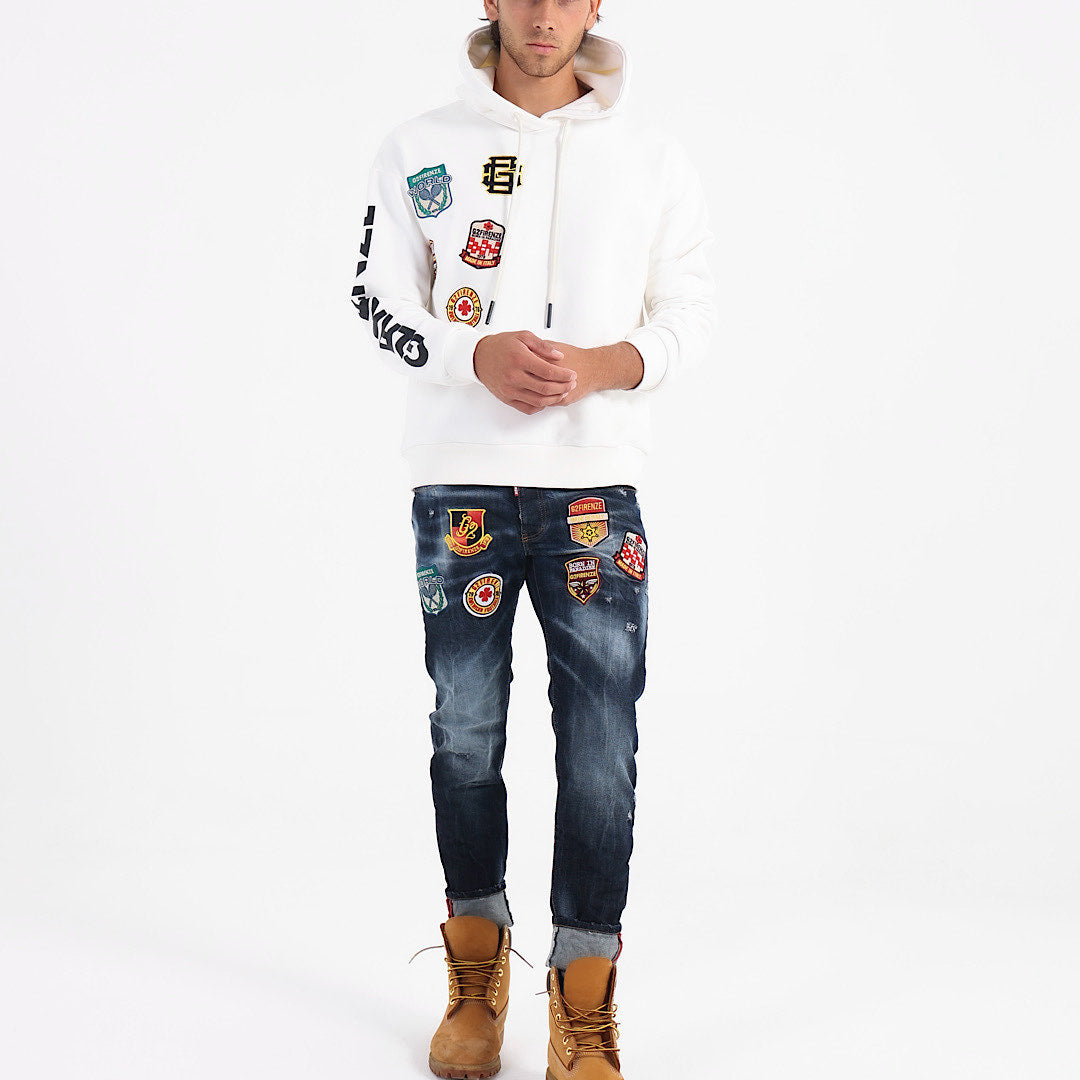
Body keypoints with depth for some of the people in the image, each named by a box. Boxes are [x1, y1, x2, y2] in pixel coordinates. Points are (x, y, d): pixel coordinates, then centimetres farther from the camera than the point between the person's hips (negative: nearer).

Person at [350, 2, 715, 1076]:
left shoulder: (652, 157, 8)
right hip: (460, 482, 0)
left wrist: (601, 365, -11)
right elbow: (380, 296, 6)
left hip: (597, 485, 0)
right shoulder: (420, 147, 7)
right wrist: (479, 355, -12)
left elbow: (688, 308, 9)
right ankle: (476, 976, 26)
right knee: (465, 732, 7)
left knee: (601, 749, -2)